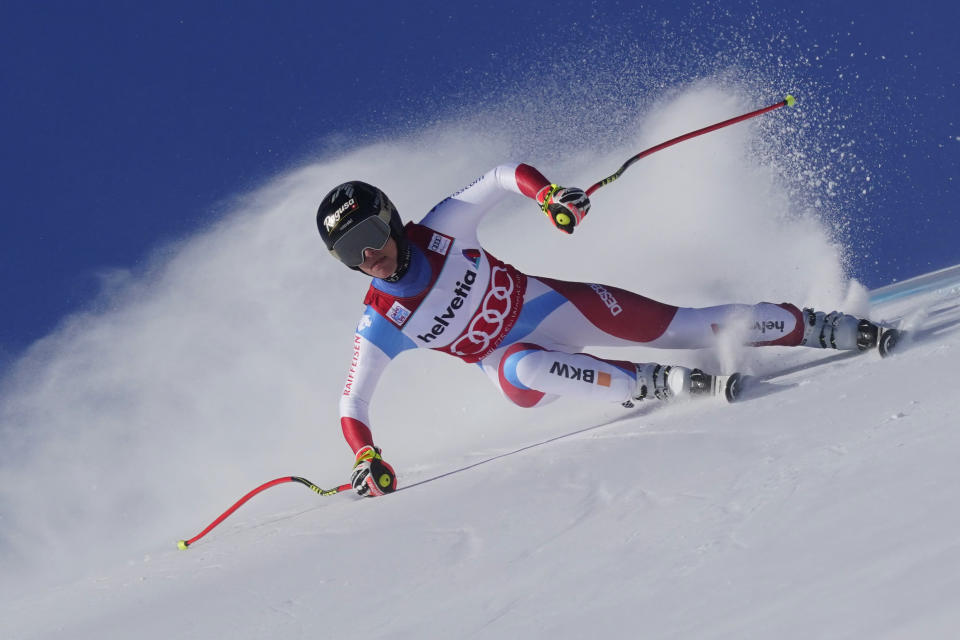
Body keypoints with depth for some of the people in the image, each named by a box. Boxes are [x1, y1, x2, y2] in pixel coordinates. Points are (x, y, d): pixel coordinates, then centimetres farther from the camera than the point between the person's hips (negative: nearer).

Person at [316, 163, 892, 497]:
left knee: (678, 326, -7)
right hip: (512, 359, 0)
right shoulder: (380, 323, -15)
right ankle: (650, 385, -27)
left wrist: (548, 195, -26)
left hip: (550, 305, 0)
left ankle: (815, 327, 4)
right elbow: (352, 403, -8)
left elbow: (503, 176, -7)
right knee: (525, 371, -38)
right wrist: (366, 458, -25)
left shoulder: (440, 231, -16)